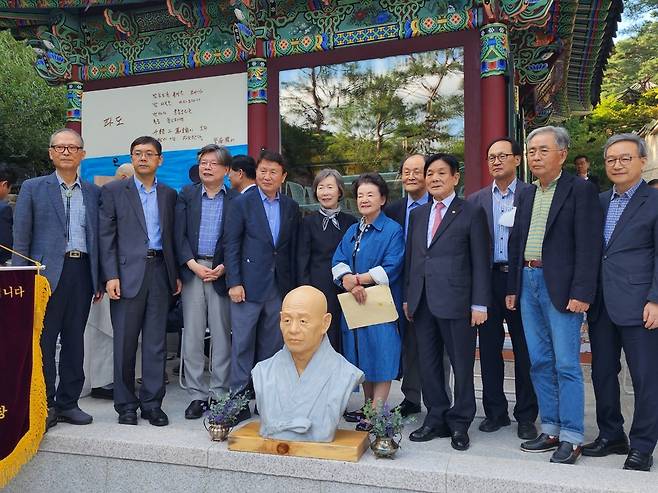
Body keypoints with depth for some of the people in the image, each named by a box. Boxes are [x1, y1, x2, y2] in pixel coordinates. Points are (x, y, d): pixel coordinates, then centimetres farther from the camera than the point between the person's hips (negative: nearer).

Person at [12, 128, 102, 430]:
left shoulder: (93, 193, 13)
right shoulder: (33, 188, 5)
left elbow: (98, 238, 11)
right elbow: (21, 237, 2)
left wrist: (100, 281, 6)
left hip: (82, 273, 3)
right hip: (48, 273, -3)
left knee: (74, 340, 9)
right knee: (43, 341, 0)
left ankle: (68, 403, 19)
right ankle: (44, 406, 11)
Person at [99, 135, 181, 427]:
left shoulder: (169, 194, 14)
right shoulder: (113, 191, 5)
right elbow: (106, 236, -1)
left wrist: (176, 274, 8)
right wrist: (111, 276, -9)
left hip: (160, 272, 3)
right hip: (128, 273, -2)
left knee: (156, 343, 5)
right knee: (125, 343, 4)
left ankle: (152, 403, 15)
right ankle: (125, 405, 16)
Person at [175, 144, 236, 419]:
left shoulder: (235, 200, 6)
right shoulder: (186, 195, 11)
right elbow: (179, 234, 4)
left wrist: (223, 268, -11)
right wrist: (193, 265, -8)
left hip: (222, 272, -1)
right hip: (192, 270, 2)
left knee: (222, 335, 3)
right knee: (192, 335, 2)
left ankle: (219, 393, 13)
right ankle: (197, 395, 11)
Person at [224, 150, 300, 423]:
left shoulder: (291, 207, 9)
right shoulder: (242, 203, -1)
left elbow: (293, 248, 11)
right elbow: (231, 245, -4)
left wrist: (292, 284, 7)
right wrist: (234, 283, -11)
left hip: (279, 285, 4)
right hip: (248, 285, -3)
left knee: (272, 344, 10)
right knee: (242, 344, 2)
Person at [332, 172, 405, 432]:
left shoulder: (393, 230, -6)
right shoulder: (352, 231, 14)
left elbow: (391, 268, -17)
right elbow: (338, 263, 3)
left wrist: (356, 279, -15)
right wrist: (349, 283, -17)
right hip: (354, 303, 6)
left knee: (381, 358, -3)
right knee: (362, 356, 13)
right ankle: (368, 406, 26)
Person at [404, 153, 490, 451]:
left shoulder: (471, 212, 0)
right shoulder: (418, 214, 15)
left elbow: (480, 261, -4)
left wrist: (480, 304, -9)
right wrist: (408, 297, 12)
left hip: (456, 302, -5)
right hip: (422, 301, 5)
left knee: (462, 365, 5)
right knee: (428, 363, 11)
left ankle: (460, 424, 20)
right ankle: (436, 420, 25)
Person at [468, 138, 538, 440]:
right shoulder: (477, 200, 10)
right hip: (488, 279, 3)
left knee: (525, 350, 5)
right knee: (489, 348, 8)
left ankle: (526, 416, 18)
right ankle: (495, 412, 22)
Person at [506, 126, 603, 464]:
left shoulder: (581, 191, -5)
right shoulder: (526, 195, 15)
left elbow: (588, 246, -11)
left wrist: (581, 293, -17)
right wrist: (512, 288, 13)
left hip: (560, 287, -7)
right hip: (529, 283, 7)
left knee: (566, 365, -2)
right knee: (540, 363, 11)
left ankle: (571, 438, 10)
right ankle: (551, 430, 23)